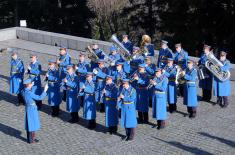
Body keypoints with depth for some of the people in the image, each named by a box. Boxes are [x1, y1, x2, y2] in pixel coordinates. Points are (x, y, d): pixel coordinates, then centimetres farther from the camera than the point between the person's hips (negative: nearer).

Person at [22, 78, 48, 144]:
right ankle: (31, 140, 15)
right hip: (32, 109, -9)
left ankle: (29, 138, 30)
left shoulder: (24, 91, -1)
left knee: (29, 124, 19)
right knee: (32, 125, 5)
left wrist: (31, 86, 17)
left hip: (28, 108, 9)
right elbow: (39, 97, -26)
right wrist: (45, 90, -23)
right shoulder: (29, 93, -27)